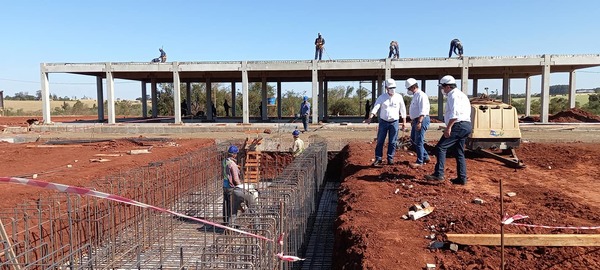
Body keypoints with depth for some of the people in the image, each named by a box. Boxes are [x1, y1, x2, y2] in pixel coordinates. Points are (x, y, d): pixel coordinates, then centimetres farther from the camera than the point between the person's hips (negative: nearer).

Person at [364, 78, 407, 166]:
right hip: (383, 122, 0)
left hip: (394, 122, 1)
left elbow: (403, 110, 6)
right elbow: (375, 107, -16)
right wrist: (370, 118, -30)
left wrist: (404, 122, 3)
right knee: (380, 141, 2)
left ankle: (390, 158, 16)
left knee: (392, 142, 5)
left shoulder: (399, 97, 1)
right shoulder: (382, 97, -4)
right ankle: (378, 159, 11)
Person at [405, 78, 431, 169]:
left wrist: (419, 122, -28)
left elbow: (423, 111, -23)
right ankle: (425, 157, 23)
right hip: (416, 120, 11)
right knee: (413, 139, 14)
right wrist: (413, 120, 24)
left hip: (422, 120, -11)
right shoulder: (415, 96, 17)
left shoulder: (421, 95, -15)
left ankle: (420, 162, 3)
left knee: (418, 141, -6)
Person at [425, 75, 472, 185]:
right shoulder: (461, 95, 24)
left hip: (458, 125, -10)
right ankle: (462, 178, 15)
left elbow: (455, 112, -20)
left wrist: (448, 127, -23)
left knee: (441, 147, -11)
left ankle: (439, 174, -17)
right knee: (460, 152, 13)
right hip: (466, 126, 10)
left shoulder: (453, 95, -7)